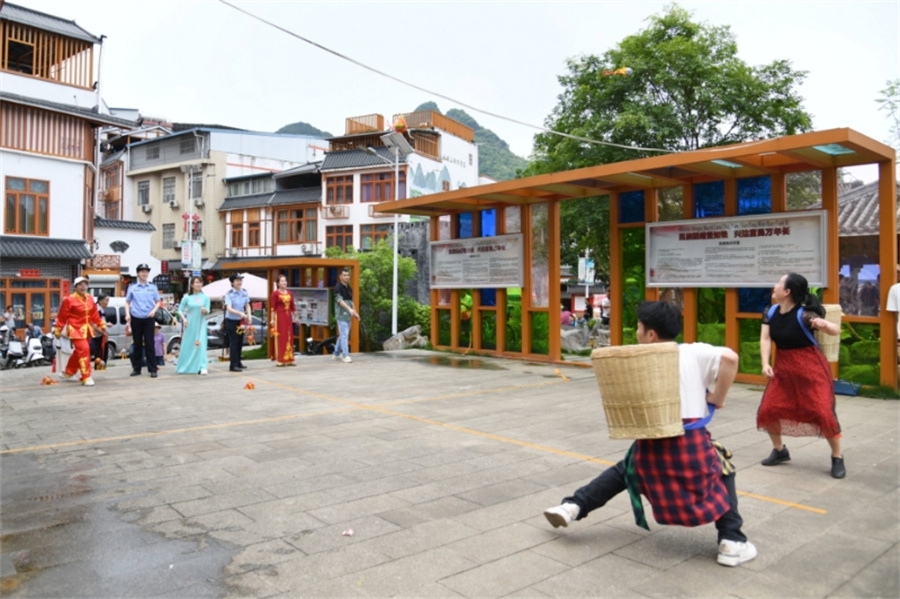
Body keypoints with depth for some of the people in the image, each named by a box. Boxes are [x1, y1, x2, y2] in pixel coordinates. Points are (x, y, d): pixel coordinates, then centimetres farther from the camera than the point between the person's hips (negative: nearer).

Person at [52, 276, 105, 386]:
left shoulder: (90, 299, 7)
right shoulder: (69, 300, -12)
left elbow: (94, 314, 16)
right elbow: (62, 316, -8)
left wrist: (101, 325, 17)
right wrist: (58, 330, -5)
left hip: (86, 329, 8)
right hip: (75, 329, -7)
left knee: (79, 352, 17)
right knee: (84, 350, -17)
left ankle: (68, 373, 36)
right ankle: (86, 377, -14)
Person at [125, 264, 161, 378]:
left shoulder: (153, 287, 6)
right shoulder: (132, 287, 5)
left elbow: (158, 302, 10)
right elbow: (127, 302, 11)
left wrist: (154, 310, -8)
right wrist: (127, 314, -3)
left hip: (149, 319, -1)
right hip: (136, 319, 1)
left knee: (149, 344, -4)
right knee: (137, 344, 8)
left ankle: (152, 369, -2)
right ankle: (136, 369, 16)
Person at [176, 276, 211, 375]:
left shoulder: (205, 297, 3)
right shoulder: (187, 297, 2)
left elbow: (207, 310, 2)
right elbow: (180, 310, 6)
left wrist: (205, 310, -21)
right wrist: (183, 319, -10)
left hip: (200, 324, -1)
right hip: (189, 324, 1)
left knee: (201, 344, -11)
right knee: (187, 345, 5)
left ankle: (203, 367, -15)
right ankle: (184, 367, 21)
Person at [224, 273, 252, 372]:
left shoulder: (245, 292, 3)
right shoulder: (229, 294, -13)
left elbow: (247, 305, 10)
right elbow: (229, 308, -22)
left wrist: (248, 316, -5)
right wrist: (240, 313, -36)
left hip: (241, 320, 5)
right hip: (231, 321, -5)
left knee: (240, 342, 12)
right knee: (233, 342, -6)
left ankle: (238, 362, 24)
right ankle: (233, 365, -4)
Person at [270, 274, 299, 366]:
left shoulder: (290, 293, 11)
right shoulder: (275, 293, -4)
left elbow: (293, 307, 15)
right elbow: (273, 307, -8)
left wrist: (296, 317, 15)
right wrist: (272, 319, -13)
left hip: (288, 317, 5)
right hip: (279, 317, -5)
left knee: (289, 338, 7)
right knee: (280, 338, -3)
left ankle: (289, 359, 13)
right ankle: (280, 360, 1)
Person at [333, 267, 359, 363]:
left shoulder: (349, 288, 17)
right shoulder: (338, 287, -8)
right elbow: (340, 300, -20)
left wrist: (355, 313, 16)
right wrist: (349, 309, -31)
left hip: (348, 315, 8)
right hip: (341, 315, -8)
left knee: (342, 335, 12)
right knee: (344, 335, -11)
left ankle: (336, 354, 22)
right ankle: (346, 355, -11)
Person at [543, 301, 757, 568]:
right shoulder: (694, 353, 1)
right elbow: (729, 357, -16)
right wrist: (717, 398, -6)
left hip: (651, 447, 1)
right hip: (691, 445, -1)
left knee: (623, 470, 28)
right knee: (722, 472, 27)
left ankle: (572, 506, 17)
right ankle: (732, 542, 15)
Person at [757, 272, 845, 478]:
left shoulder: (804, 314, -21)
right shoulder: (771, 312, -4)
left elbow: (836, 330, -26)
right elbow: (765, 339, -9)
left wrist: (825, 325, -49)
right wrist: (765, 364, -23)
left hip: (810, 367, -5)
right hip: (783, 367, 6)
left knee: (823, 413, -9)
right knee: (767, 411, 1)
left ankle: (837, 458, 13)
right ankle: (780, 450, 23)